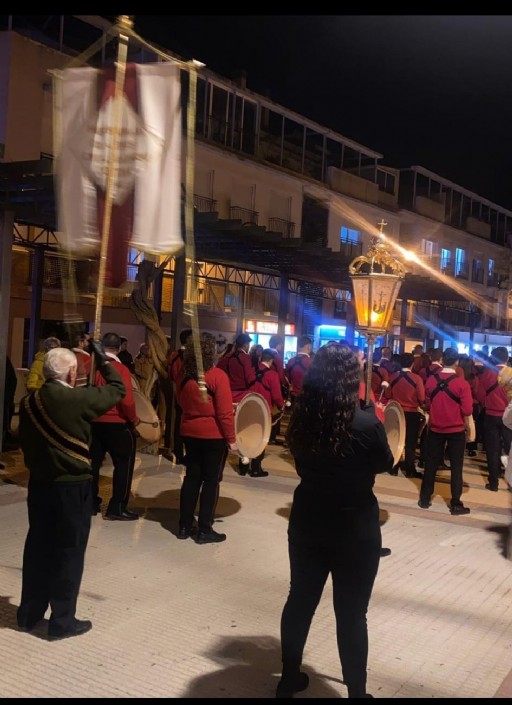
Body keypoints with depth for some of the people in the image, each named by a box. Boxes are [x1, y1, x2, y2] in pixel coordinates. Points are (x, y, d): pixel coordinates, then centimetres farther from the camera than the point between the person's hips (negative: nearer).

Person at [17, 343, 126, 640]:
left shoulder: (29, 402, 0)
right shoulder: (80, 399, -18)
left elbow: (25, 442, 9)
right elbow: (118, 389, -5)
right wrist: (103, 359, 8)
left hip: (39, 483, 6)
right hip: (73, 486, -6)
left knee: (37, 548, 16)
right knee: (69, 552, 5)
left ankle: (29, 614, 28)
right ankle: (62, 621, 14)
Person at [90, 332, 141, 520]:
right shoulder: (121, 369, -15)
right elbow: (126, 400, -19)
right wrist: (133, 418, -4)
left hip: (94, 421, 5)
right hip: (117, 423, -5)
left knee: (93, 462, 16)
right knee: (124, 464, 6)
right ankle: (117, 508, 5)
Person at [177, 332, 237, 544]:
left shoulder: (185, 376, 3)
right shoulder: (218, 376, -16)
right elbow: (225, 412, -18)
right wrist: (231, 438, -10)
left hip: (190, 432, 6)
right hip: (214, 435, -6)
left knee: (192, 478, 13)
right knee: (211, 481, 3)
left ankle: (185, 526, 18)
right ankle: (204, 530, 8)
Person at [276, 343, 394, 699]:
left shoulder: (300, 420, -8)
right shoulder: (368, 424, -22)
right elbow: (386, 463, -1)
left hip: (307, 522, 5)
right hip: (355, 528, -4)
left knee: (300, 600, 19)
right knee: (351, 613, 10)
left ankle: (289, 679, 35)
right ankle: (356, 691, 26)